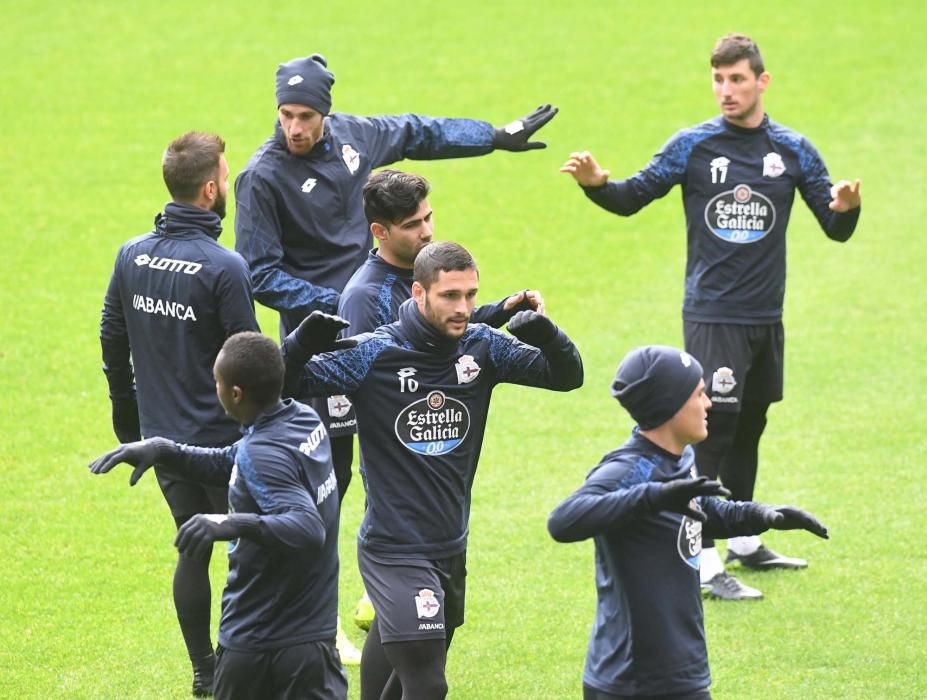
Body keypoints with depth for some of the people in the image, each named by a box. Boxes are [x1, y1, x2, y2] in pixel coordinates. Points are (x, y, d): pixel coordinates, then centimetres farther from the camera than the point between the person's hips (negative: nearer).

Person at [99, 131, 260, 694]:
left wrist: (128, 420, 21)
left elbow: (113, 343, 9)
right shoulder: (224, 268, -19)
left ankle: (203, 669, 21)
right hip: (222, 437, -6)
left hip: (162, 436, 6)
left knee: (193, 548, 16)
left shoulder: (132, 257, 0)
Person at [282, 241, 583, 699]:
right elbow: (284, 384, -12)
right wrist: (302, 344, -33)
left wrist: (546, 335, -21)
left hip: (451, 550, 6)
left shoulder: (482, 347, -1)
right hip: (395, 552, -6)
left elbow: (567, 376, -1)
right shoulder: (374, 355, -13)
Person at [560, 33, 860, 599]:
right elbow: (633, 198, 0)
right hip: (711, 314, -4)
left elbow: (836, 229, 1)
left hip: (766, 317, 4)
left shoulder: (794, 150, 2)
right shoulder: (692, 147, -4)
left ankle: (745, 543, 33)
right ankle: (705, 566, -12)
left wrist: (847, 206, -22)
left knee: (749, 428, 17)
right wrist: (597, 184, -21)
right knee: (712, 431, -11)